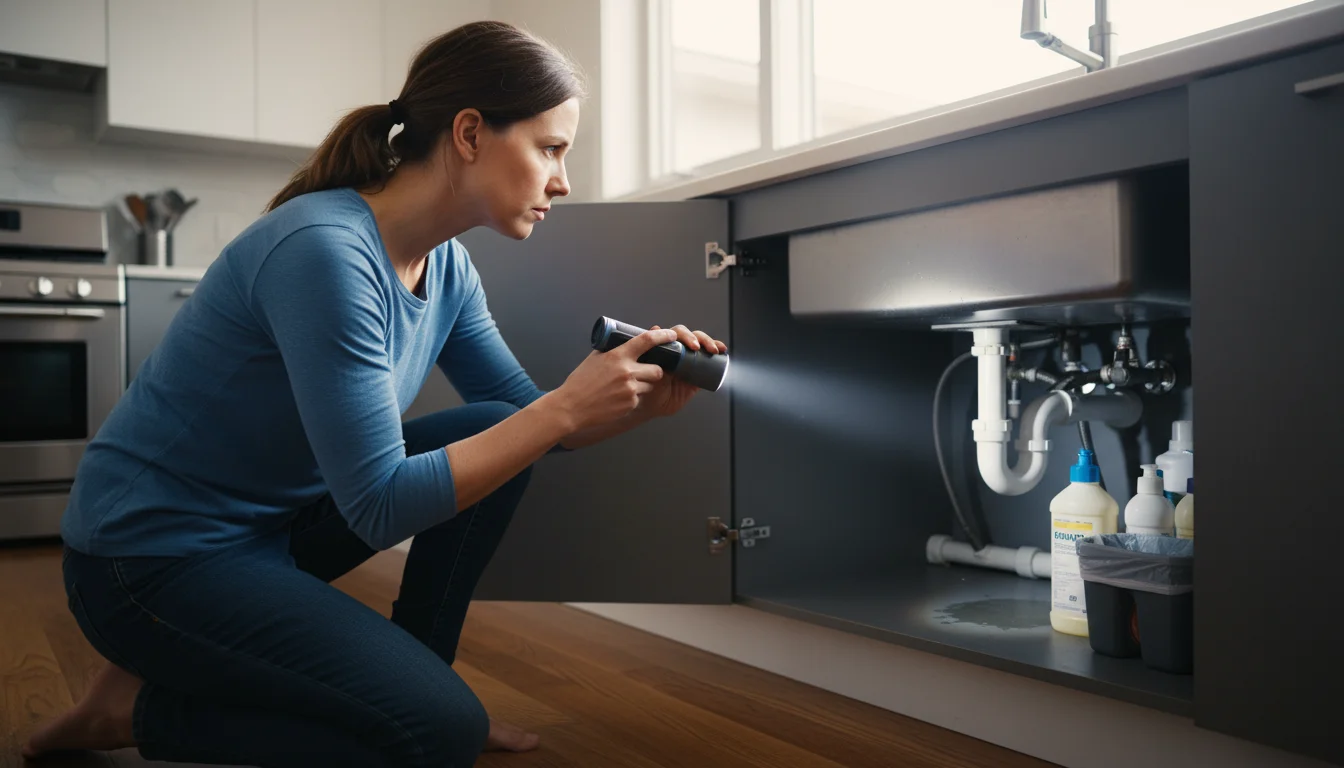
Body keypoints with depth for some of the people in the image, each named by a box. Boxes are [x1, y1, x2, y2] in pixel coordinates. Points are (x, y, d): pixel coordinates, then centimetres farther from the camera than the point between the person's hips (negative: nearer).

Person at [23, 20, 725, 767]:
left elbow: (522, 416, 6)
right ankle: (145, 704, 1)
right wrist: (566, 407, -28)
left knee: (496, 429, -1)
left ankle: (416, 679, 9)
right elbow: (379, 505, -28)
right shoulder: (325, 250, -28)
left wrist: (644, 398, -12)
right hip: (150, 555, -9)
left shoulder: (448, 267, -1)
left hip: (277, 516, 9)